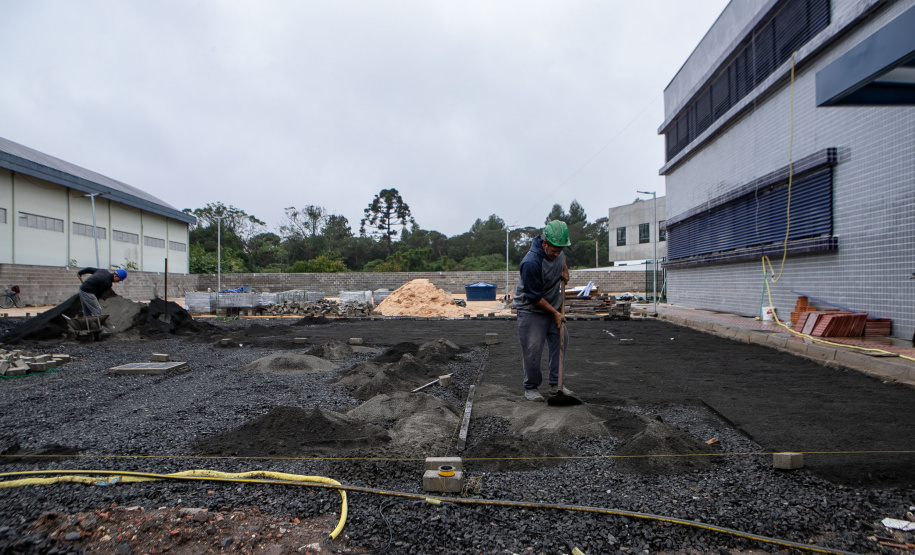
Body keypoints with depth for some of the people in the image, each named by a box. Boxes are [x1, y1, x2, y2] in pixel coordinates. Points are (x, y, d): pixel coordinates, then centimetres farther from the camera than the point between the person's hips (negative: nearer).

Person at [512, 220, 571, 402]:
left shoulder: (557, 251, -7)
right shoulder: (531, 263, -31)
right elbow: (534, 297, -22)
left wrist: (564, 268, 6)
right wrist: (555, 313, -15)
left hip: (553, 305, 8)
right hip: (531, 310, -7)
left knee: (560, 342, 8)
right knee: (532, 349, -6)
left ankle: (556, 383, 21)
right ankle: (530, 388, 12)